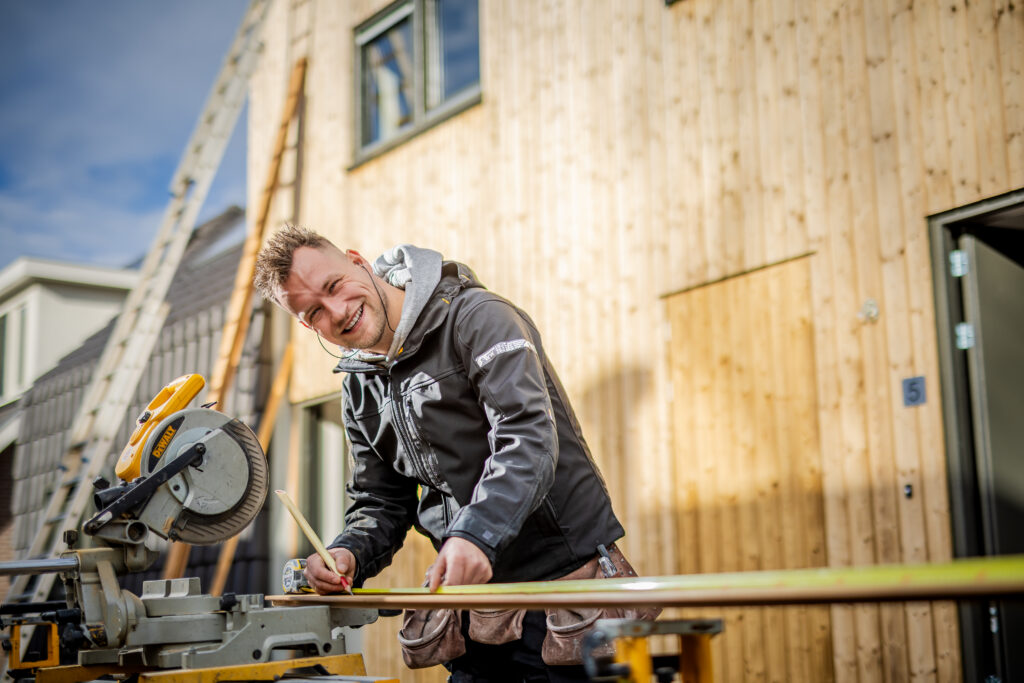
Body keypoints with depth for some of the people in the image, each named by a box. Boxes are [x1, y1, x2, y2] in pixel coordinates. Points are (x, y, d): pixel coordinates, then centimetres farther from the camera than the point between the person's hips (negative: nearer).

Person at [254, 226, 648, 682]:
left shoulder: (475, 318, -11)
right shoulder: (360, 390, 12)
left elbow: (528, 437, -23)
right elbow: (381, 503, 16)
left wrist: (477, 533, -37)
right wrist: (347, 554, -6)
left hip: (565, 580, -6)